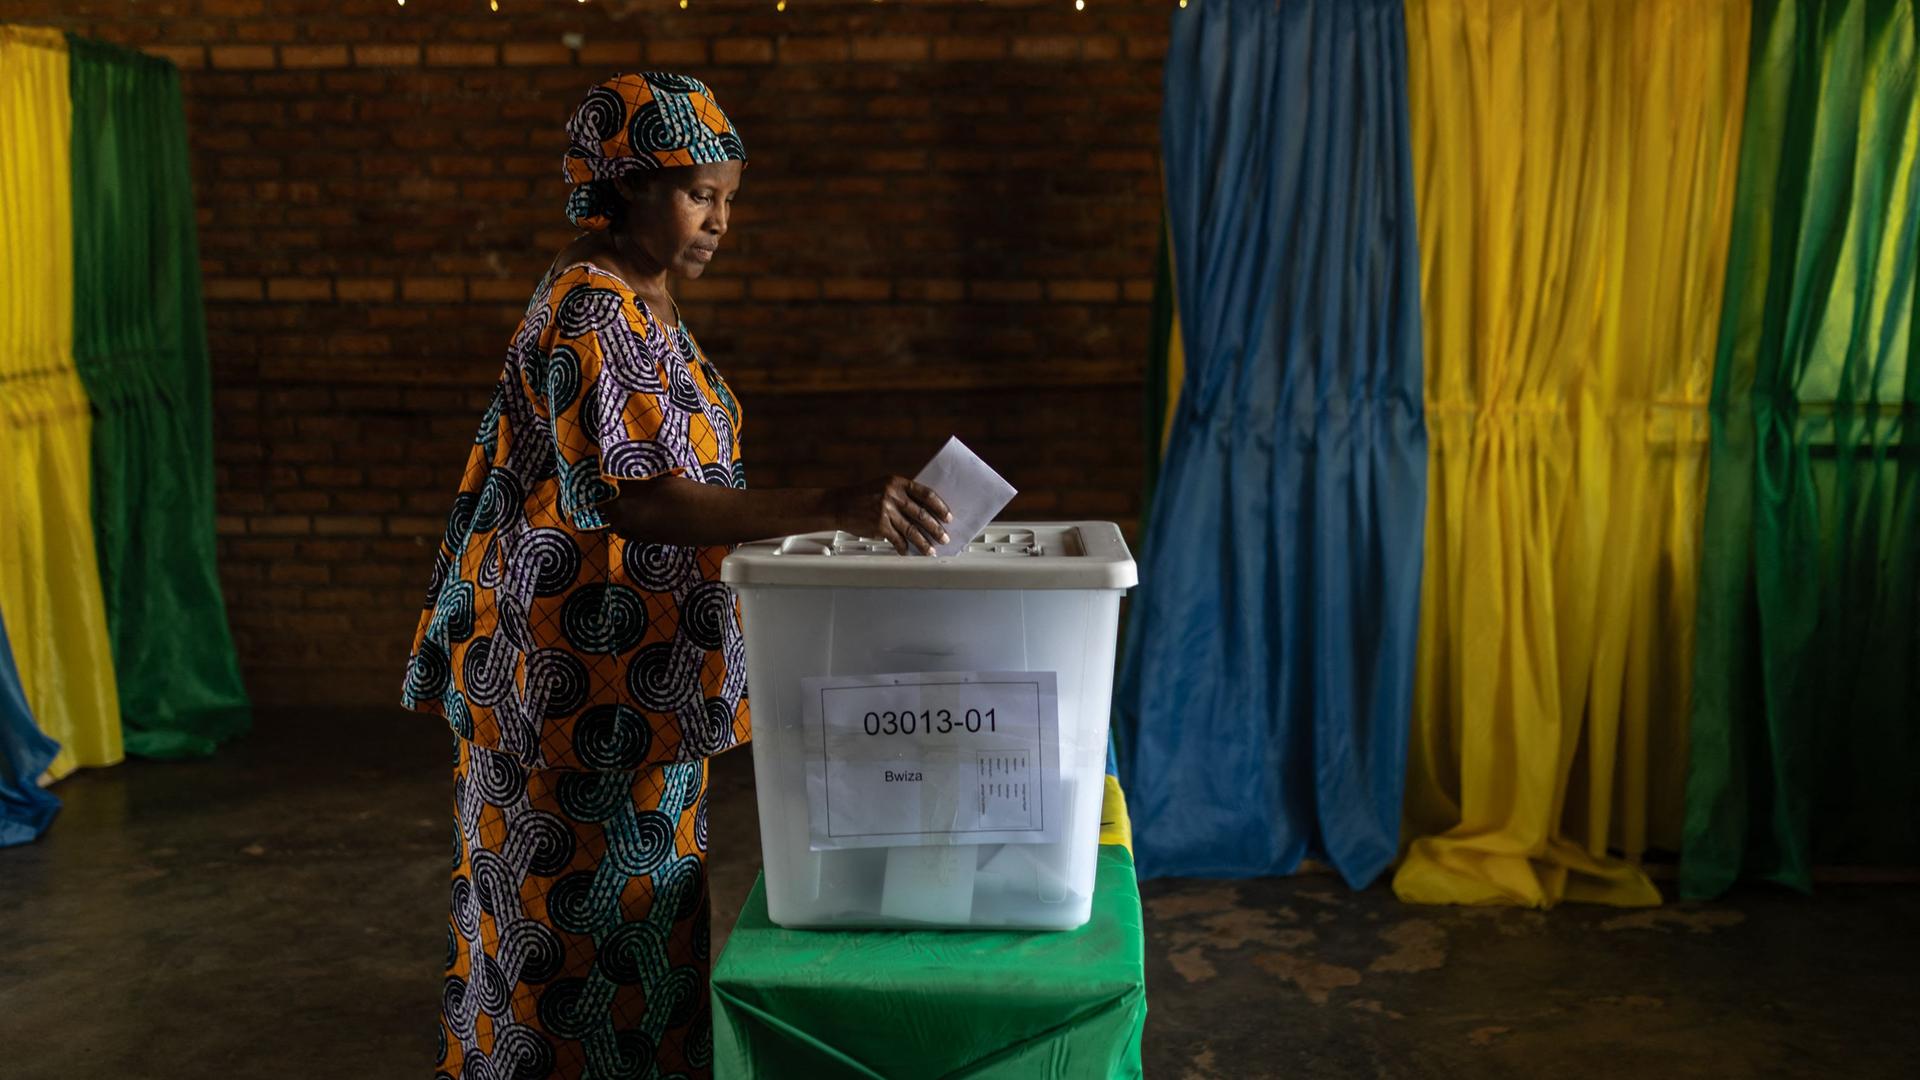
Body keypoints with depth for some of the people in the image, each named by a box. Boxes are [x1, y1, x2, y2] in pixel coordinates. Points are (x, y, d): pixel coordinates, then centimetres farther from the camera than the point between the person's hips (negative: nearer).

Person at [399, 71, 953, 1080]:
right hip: (595, 687, -10)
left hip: (635, 684, 10)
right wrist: (835, 508, -38)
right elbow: (636, 501, -30)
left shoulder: (633, 300, 12)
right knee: (598, 918, 2)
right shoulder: (591, 313, -19)